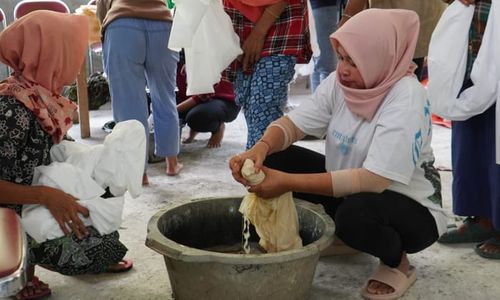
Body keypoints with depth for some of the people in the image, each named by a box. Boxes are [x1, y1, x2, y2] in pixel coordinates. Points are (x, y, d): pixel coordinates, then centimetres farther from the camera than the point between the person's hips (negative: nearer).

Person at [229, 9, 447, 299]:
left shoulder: (406, 98, -28)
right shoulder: (340, 81, -9)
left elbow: (374, 179, -34)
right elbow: (293, 123, -10)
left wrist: (289, 183, -38)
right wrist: (260, 149, -34)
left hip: (412, 208, -6)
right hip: (348, 189, 6)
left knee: (355, 213, -38)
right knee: (275, 158, -8)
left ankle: (397, 263, -4)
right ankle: (335, 234, 8)